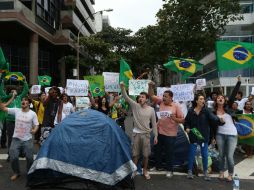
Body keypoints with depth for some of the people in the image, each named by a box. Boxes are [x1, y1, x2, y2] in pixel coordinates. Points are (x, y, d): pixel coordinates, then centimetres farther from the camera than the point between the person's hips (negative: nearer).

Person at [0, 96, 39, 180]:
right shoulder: (16, 110, -1)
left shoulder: (33, 114, -6)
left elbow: (36, 125, -5)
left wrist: (34, 130, -26)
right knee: (13, 157, -2)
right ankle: (16, 173, 25)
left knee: (30, 158, 2)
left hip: (28, 139, -2)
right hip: (16, 139, 2)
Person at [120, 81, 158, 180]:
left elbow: (154, 123, 1)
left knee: (145, 155, 11)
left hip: (146, 134, 0)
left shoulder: (151, 109, -3)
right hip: (136, 133, 0)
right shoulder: (135, 105, -4)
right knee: (135, 154, 11)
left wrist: (155, 135, -1)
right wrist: (122, 87, -31)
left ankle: (145, 171, 31)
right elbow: (126, 97, -16)